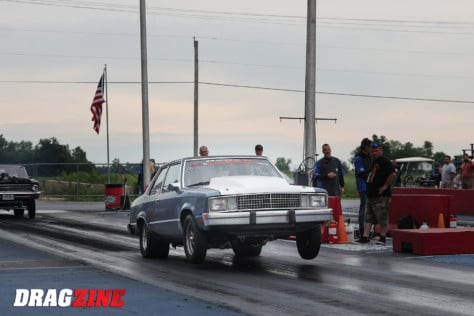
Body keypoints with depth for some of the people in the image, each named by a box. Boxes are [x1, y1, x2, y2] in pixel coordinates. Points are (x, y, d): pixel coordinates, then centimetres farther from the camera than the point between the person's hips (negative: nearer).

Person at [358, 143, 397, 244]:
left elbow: (393, 174, -22)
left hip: (381, 196, -10)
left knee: (383, 219, -2)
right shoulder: (373, 162, 19)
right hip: (371, 195, 10)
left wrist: (385, 186, -19)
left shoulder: (385, 162, -10)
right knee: (368, 218, 7)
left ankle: (382, 238, 3)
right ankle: (365, 237, 8)